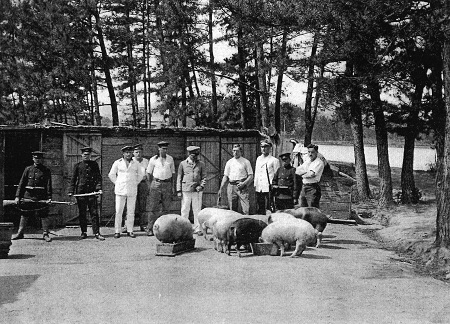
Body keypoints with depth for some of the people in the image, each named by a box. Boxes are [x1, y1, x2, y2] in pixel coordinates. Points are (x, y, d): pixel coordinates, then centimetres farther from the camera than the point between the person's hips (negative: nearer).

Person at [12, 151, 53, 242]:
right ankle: (20, 233, 20)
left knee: (44, 215, -3)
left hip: (41, 197, -2)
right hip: (28, 196, 2)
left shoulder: (46, 170, 3)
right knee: (24, 215, 9)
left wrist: (49, 197, -12)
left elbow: (49, 184, -2)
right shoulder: (28, 169, 8)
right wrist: (17, 196, 1)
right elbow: (21, 183, 8)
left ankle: (45, 234, 5)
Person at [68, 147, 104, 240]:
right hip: (80, 192, 0)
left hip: (92, 191, 0)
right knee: (82, 213, 5)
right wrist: (71, 191, 0)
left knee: (94, 213, -2)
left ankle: (96, 233, -1)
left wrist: (98, 188, -6)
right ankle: (84, 232, 15)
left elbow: (98, 177, 8)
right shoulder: (78, 165, 7)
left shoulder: (94, 164, 9)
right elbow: (73, 179, 8)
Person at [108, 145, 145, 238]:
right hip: (120, 190, -1)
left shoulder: (136, 164, 9)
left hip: (132, 191, 2)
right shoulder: (117, 163, 4)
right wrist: (117, 184, 7)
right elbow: (111, 174, 12)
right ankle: (117, 231, 1)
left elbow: (141, 175, 21)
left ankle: (130, 231, 8)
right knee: (118, 211, -4)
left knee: (131, 212, 1)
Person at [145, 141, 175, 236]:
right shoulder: (153, 159, 1)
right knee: (153, 208, -5)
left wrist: (172, 186, 9)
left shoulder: (170, 159, 7)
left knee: (166, 208, 4)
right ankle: (150, 229, -3)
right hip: (156, 183, -2)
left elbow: (173, 173, 13)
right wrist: (151, 184, 6)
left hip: (167, 184, 2)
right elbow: (149, 173, 9)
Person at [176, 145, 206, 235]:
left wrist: (201, 186, -7)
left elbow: (204, 177, 12)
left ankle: (197, 228, 7)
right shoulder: (183, 164, 7)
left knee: (197, 210, 1)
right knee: (185, 210, 0)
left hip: (197, 190, 1)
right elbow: (179, 178, 8)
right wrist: (179, 190, 2)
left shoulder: (201, 164, 10)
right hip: (186, 190, -1)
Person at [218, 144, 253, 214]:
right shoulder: (229, 162, 13)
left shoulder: (246, 162, 4)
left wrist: (244, 183, -12)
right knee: (232, 209, 4)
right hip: (231, 186, 3)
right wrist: (220, 189, 10)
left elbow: (251, 176, 4)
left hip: (242, 187, -3)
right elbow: (225, 176, 16)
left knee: (245, 208, -12)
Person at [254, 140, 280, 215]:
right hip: (259, 188, 6)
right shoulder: (258, 159, 16)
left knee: (268, 209, -7)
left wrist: (272, 185, -9)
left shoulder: (274, 160, -2)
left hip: (268, 188, -5)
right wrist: (255, 185, 15)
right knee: (259, 209, 7)